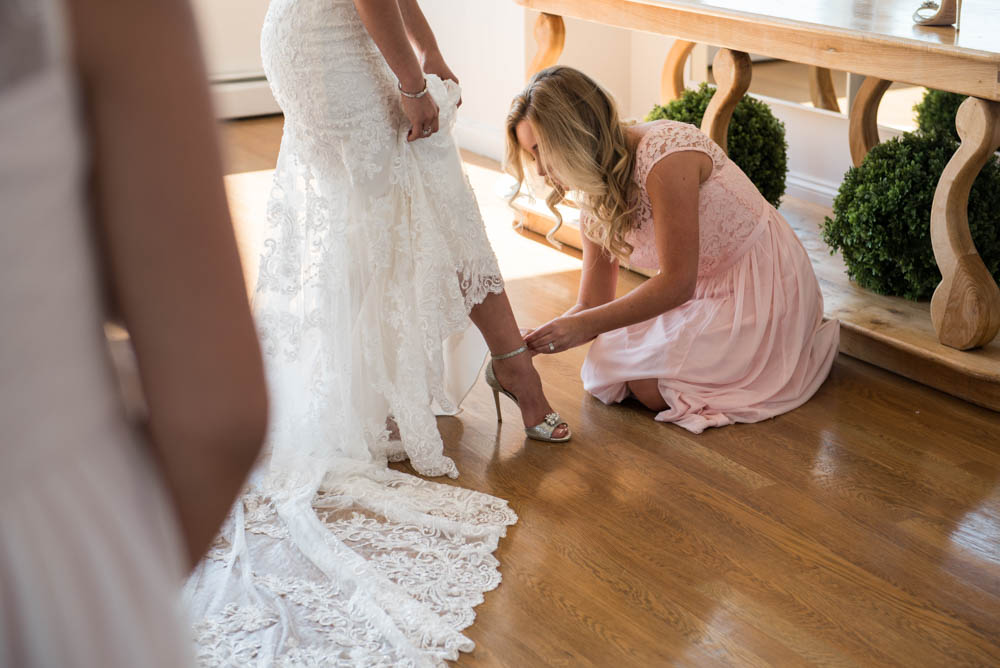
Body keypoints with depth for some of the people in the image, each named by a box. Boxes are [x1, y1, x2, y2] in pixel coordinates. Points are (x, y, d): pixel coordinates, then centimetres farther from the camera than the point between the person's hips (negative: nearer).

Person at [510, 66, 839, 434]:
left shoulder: (664, 154, -27)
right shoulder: (594, 195, -1)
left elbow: (677, 283, -26)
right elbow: (592, 304, 1)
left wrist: (584, 327, -28)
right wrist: (528, 343, -16)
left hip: (764, 285, -8)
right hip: (705, 291, 8)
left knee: (651, 386, -21)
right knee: (602, 368, -6)